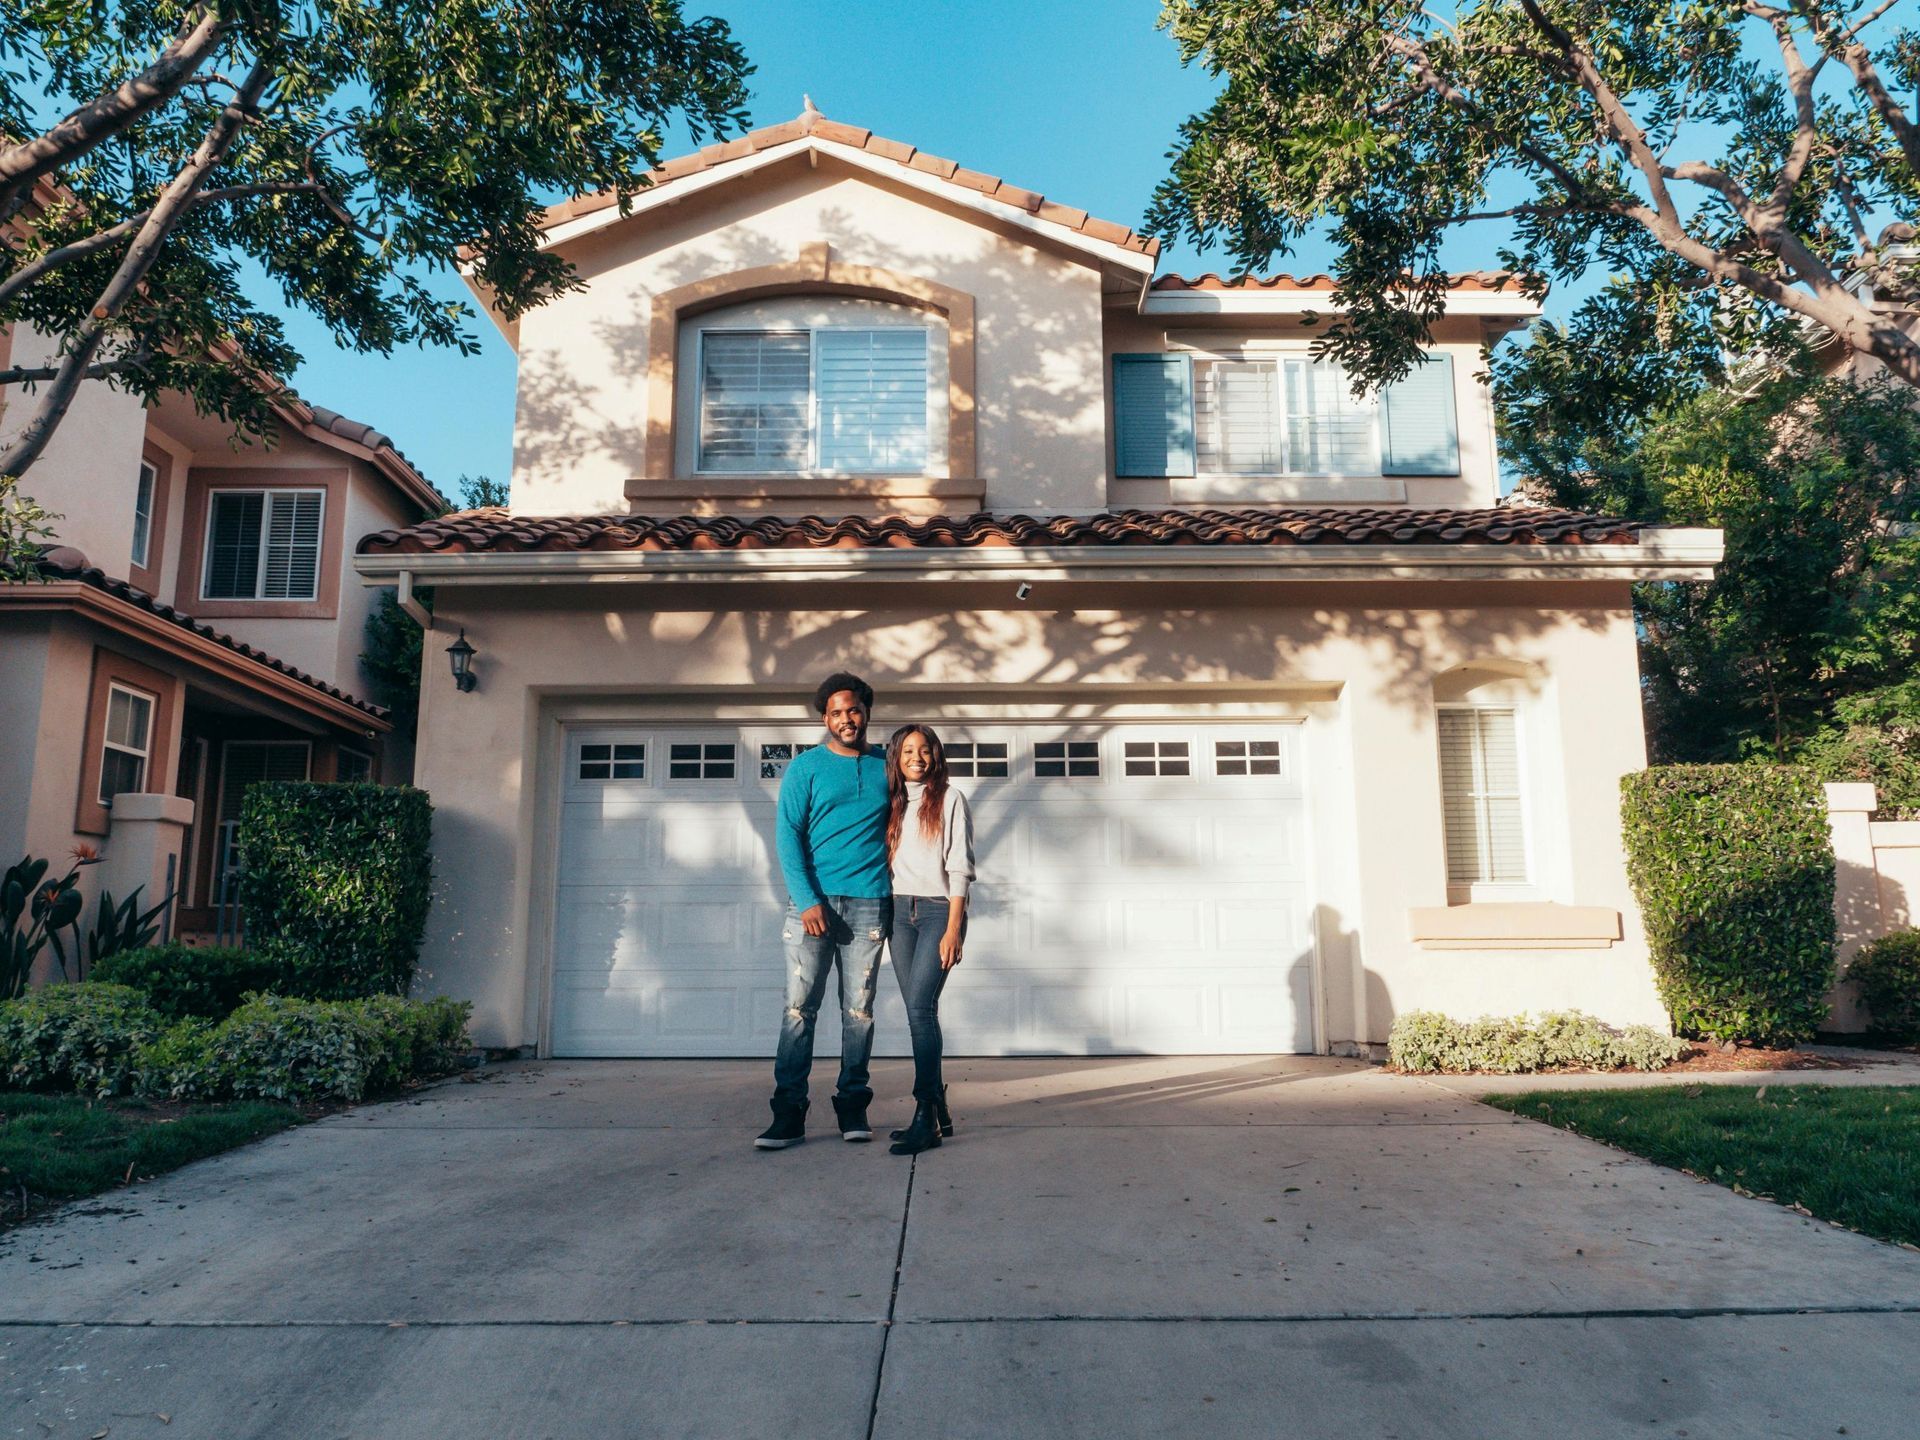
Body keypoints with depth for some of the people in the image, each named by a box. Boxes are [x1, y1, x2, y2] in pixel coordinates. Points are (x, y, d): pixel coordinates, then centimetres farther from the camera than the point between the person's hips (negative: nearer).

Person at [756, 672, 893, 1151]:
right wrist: (807, 900, -13)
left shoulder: (884, 770, 13)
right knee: (800, 1006, -3)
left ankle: (853, 1106, 13)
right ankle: (789, 1112, 1)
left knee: (859, 1009, 5)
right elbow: (786, 833, -2)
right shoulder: (807, 766, 5)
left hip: (870, 904, 2)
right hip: (814, 901, -2)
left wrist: (899, 895, 6)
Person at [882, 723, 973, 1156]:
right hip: (900, 912, 5)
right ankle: (938, 1114, 13)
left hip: (938, 909, -5)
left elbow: (960, 868, -6)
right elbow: (882, 860, 16)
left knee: (920, 1006, -17)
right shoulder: (892, 803, 14)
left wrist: (953, 929, -13)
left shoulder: (950, 799, 0)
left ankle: (926, 1116, -14)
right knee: (919, 1011, 5)